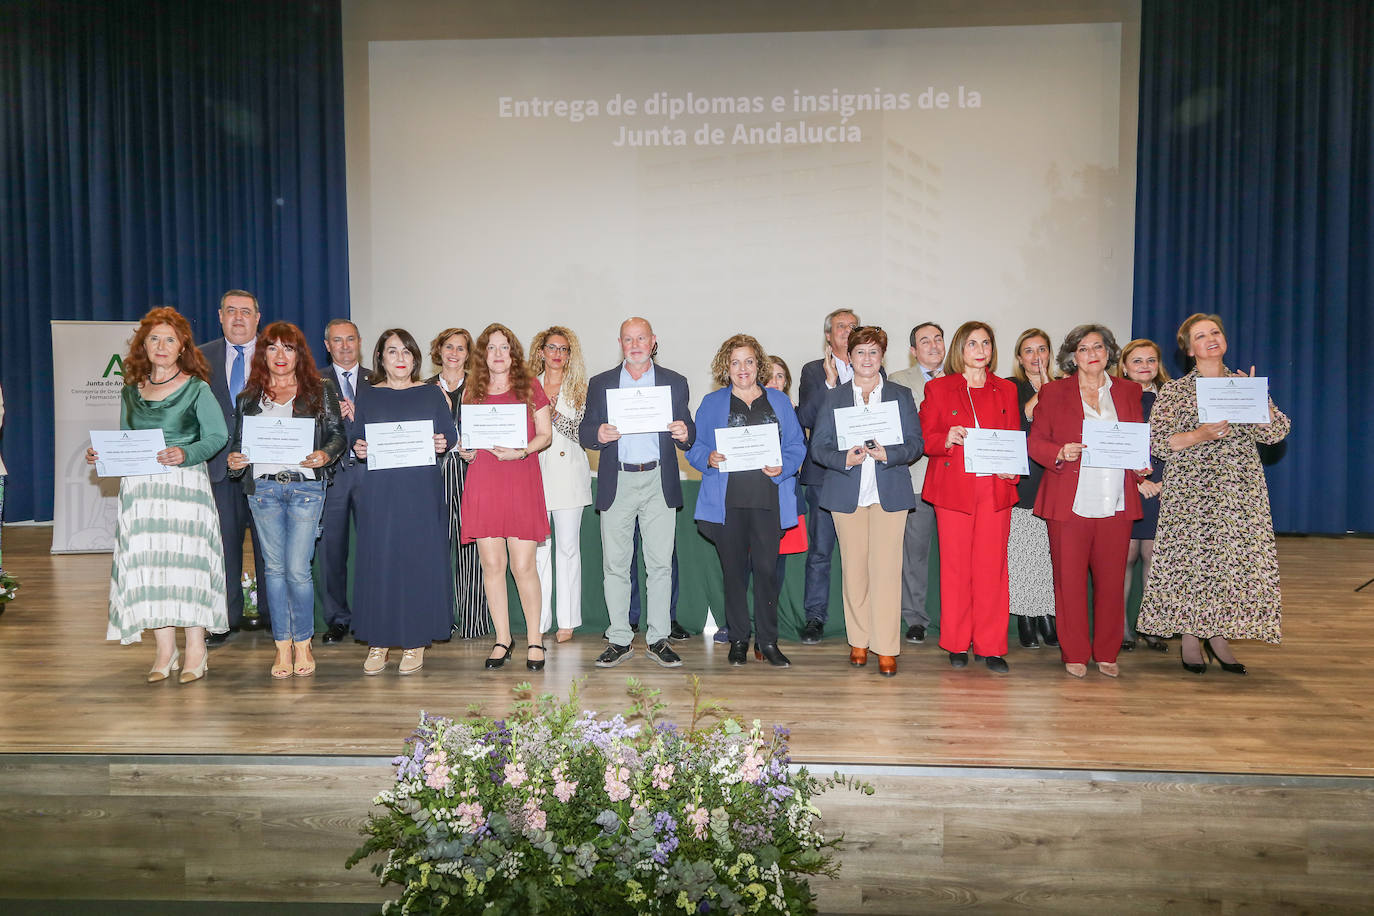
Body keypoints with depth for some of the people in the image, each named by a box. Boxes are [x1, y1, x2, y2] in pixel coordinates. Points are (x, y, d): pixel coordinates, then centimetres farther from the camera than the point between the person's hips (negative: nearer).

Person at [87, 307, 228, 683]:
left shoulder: (196, 388, 2)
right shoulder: (131, 391, 15)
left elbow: (217, 436, -5)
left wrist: (185, 453, -21)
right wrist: (102, 455, 1)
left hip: (185, 484, -4)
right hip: (140, 488, 4)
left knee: (185, 558, -8)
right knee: (145, 564, 1)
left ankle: (196, 649, 1)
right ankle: (165, 651, 10)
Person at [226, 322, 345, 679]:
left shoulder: (320, 390, 6)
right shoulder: (248, 397, 13)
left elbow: (337, 433, 3)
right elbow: (238, 440, 15)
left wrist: (326, 455, -16)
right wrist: (234, 460, -6)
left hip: (306, 487, -3)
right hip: (263, 487, 3)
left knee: (297, 569, -6)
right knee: (275, 568, 7)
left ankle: (303, 644, 12)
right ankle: (282, 646, 17)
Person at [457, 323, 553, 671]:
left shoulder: (530, 387, 8)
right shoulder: (472, 392, 14)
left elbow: (545, 433, 6)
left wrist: (522, 451, -11)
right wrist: (465, 450, -1)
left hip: (521, 482, -2)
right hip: (483, 482, 2)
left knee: (523, 565, -6)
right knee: (491, 564, 1)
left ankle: (535, 640, 8)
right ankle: (502, 640, 13)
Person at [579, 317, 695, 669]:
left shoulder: (675, 383, 9)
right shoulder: (600, 384, 10)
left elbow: (688, 434, 8)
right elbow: (584, 433, 6)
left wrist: (685, 433, -16)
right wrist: (599, 435, -17)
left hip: (659, 482, 0)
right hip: (616, 483, 1)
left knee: (660, 564, 1)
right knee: (614, 565, 2)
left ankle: (658, 639, 11)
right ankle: (619, 640, 12)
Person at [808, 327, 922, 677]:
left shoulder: (902, 395, 11)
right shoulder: (834, 397, 11)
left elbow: (915, 442, 4)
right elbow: (818, 447, 4)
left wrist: (888, 453, -15)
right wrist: (844, 459, -15)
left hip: (889, 492, -1)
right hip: (847, 493, 1)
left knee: (886, 568, -7)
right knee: (854, 569, 3)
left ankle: (886, 648, -2)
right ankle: (859, 641, 16)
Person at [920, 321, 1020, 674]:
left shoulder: (1005, 390, 14)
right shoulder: (938, 388, 7)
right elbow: (925, 438, 5)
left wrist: (1011, 469, -5)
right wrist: (946, 439, -16)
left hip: (995, 489, 2)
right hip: (953, 488, -2)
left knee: (992, 566, 0)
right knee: (955, 566, 1)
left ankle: (991, 647, 10)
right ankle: (957, 645, 14)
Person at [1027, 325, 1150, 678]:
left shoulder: (1128, 391, 15)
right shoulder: (1053, 391, 6)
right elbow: (1035, 442, 4)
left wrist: (1141, 467, -1)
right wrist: (1061, 453, -15)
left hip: (1116, 503, 2)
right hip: (1069, 501, -2)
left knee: (1111, 580, 4)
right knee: (1069, 580, 1)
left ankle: (1107, 654, 19)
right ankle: (1074, 654, 14)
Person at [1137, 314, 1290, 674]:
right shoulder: (1174, 392, 4)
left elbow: (1275, 433, 3)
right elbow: (1156, 442, -6)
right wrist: (1201, 435, -17)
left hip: (1241, 492, 3)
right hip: (1191, 492, -3)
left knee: (1234, 558, 1)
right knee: (1190, 558, -4)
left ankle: (1218, 636, 14)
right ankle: (1190, 638, 8)